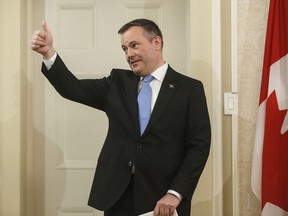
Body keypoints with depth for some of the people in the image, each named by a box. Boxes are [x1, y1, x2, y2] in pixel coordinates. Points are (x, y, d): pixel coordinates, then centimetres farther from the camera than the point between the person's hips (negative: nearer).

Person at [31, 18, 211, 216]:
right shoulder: (118, 82, 9)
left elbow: (199, 145, -7)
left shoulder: (190, 88, -2)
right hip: (117, 196, 3)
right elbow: (75, 89, -1)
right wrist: (49, 52, -15)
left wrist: (175, 193, -14)